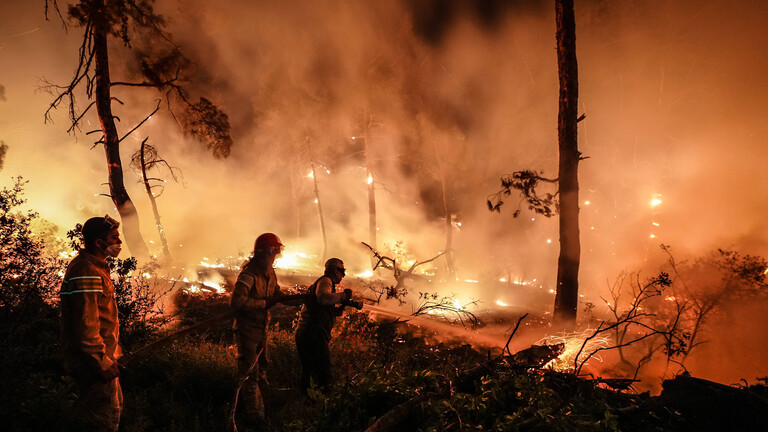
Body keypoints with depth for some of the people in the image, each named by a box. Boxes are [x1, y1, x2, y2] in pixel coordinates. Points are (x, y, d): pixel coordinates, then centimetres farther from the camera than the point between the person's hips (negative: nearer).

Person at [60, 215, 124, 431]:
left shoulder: (95, 267, 13)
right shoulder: (86, 272, -22)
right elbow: (86, 325, -26)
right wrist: (103, 363, -23)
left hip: (101, 356, 11)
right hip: (93, 362, -11)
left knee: (115, 404, 20)